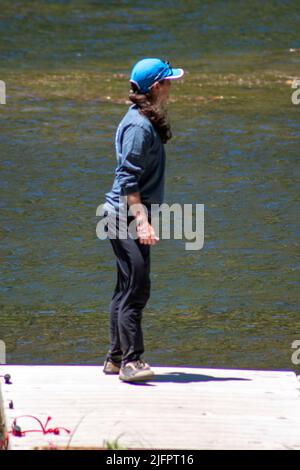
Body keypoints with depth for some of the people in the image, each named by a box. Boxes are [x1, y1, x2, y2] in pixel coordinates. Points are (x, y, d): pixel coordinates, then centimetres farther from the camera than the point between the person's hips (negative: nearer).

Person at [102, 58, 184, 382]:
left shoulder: (147, 121, 15)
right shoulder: (138, 126, -17)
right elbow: (128, 179, -21)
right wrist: (142, 221, -25)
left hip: (131, 217, 11)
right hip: (127, 217, -11)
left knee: (127, 288, 13)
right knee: (136, 288, -13)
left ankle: (116, 358, 19)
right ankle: (131, 361, -14)